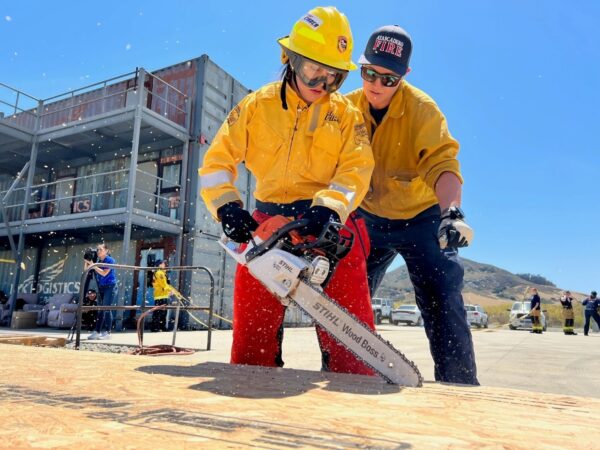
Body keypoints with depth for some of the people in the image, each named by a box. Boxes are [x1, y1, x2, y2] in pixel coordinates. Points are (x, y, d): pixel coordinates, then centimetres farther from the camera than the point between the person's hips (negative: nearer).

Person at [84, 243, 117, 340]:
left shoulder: (110, 260, -8)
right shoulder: (98, 261, 11)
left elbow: (104, 273, -18)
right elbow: (86, 270, 8)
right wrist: (86, 263, -8)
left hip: (110, 287, -7)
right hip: (101, 288, 7)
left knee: (106, 309, -8)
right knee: (100, 309, 6)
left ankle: (107, 332, -3)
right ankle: (97, 332, 8)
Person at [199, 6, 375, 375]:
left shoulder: (347, 114, 10)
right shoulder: (257, 106, 10)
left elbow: (355, 170, -4)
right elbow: (217, 162, 5)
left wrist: (329, 209, -23)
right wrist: (228, 207, -13)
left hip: (330, 226, -1)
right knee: (251, 337, 3)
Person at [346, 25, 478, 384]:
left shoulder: (421, 108, -17)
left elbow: (442, 164, -28)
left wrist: (452, 212, -45)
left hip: (422, 218, -3)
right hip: (370, 220, 4)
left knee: (442, 301, -14)